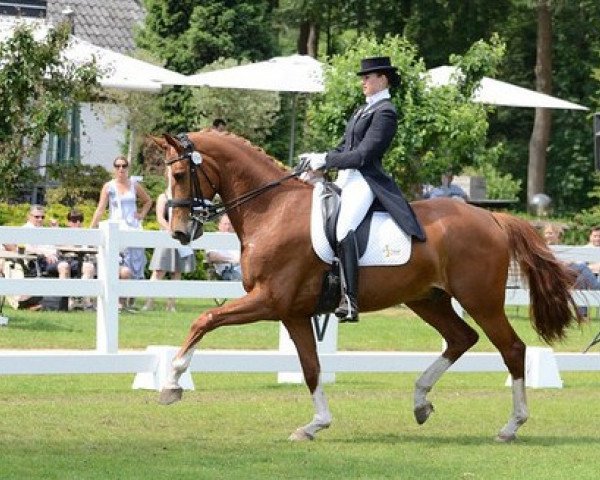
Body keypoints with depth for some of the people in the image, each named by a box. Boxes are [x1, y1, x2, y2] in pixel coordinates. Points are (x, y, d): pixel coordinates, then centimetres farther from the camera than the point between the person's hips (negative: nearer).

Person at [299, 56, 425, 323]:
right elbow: (344, 148, 21)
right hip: (346, 179, 11)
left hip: (365, 180, -11)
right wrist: (317, 158, 5)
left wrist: (325, 160, -13)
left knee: (343, 226, -32)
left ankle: (350, 301, -40)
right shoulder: (365, 109, 21)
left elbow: (363, 155, -15)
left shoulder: (385, 112, -7)